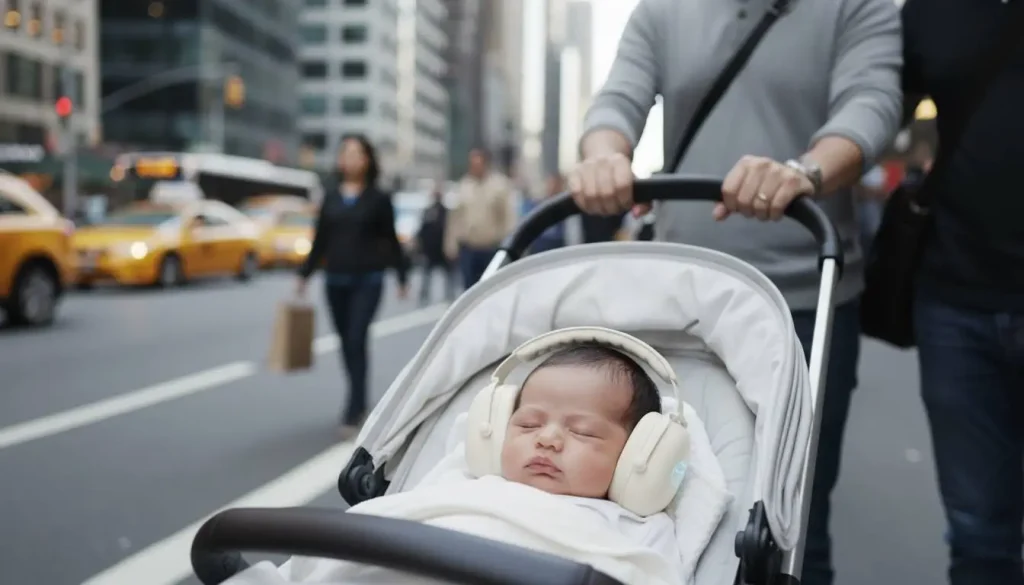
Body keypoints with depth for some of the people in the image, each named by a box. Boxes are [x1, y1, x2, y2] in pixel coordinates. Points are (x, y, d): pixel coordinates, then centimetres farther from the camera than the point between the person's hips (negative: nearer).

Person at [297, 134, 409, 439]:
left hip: (367, 280, -4)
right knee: (346, 342, 10)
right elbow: (321, 238, 13)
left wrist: (402, 276, 5)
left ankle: (354, 412, -10)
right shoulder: (330, 194, 7)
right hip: (335, 279, 4)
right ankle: (358, 400, 27)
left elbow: (391, 240, 4)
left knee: (357, 340, -11)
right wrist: (305, 273, 13)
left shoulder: (378, 199, -1)